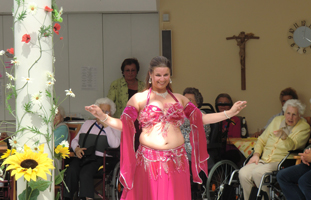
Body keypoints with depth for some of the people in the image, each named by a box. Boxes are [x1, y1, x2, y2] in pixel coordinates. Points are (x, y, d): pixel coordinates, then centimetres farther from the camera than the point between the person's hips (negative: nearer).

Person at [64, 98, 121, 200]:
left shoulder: (114, 127, 14)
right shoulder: (87, 123, 28)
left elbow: (115, 144, -5)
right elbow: (75, 140, 26)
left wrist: (106, 126, -5)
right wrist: (76, 148, 2)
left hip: (100, 158, -4)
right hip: (82, 156, 4)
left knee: (85, 173, -35)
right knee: (71, 171, -29)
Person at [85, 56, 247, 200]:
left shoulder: (179, 99, 16)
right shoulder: (139, 99, 5)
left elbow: (201, 119, 15)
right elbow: (122, 124, -3)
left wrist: (230, 113, 10)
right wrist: (102, 116, -19)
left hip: (177, 161, 3)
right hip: (149, 161, -3)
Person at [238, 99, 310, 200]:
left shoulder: (304, 127, 0)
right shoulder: (277, 120, 18)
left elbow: (292, 146, -18)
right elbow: (262, 140, 23)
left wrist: (284, 137, -38)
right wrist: (256, 154, 6)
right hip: (263, 160, 6)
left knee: (257, 173, -32)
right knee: (243, 173, -23)